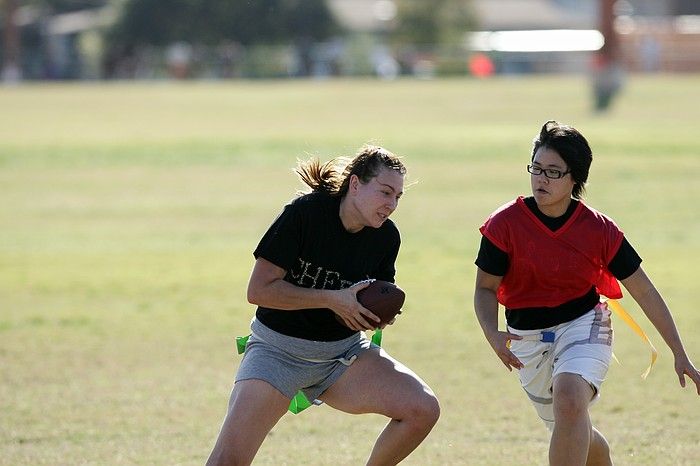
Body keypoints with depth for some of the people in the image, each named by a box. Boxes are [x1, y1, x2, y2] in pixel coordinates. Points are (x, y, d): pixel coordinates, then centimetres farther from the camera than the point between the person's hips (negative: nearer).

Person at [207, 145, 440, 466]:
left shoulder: (386, 237, -2)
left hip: (344, 353, 5)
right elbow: (259, 289, -18)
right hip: (277, 350, -5)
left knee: (423, 410, -15)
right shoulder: (304, 213, -18)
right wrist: (333, 300, -21)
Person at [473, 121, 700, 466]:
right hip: (528, 339, 2)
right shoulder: (505, 224, -11)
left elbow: (644, 292, -3)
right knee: (572, 433, 14)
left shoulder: (600, 230, -11)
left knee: (569, 399, -32)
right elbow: (485, 288, -3)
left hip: (583, 325, -2)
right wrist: (493, 334, -24)